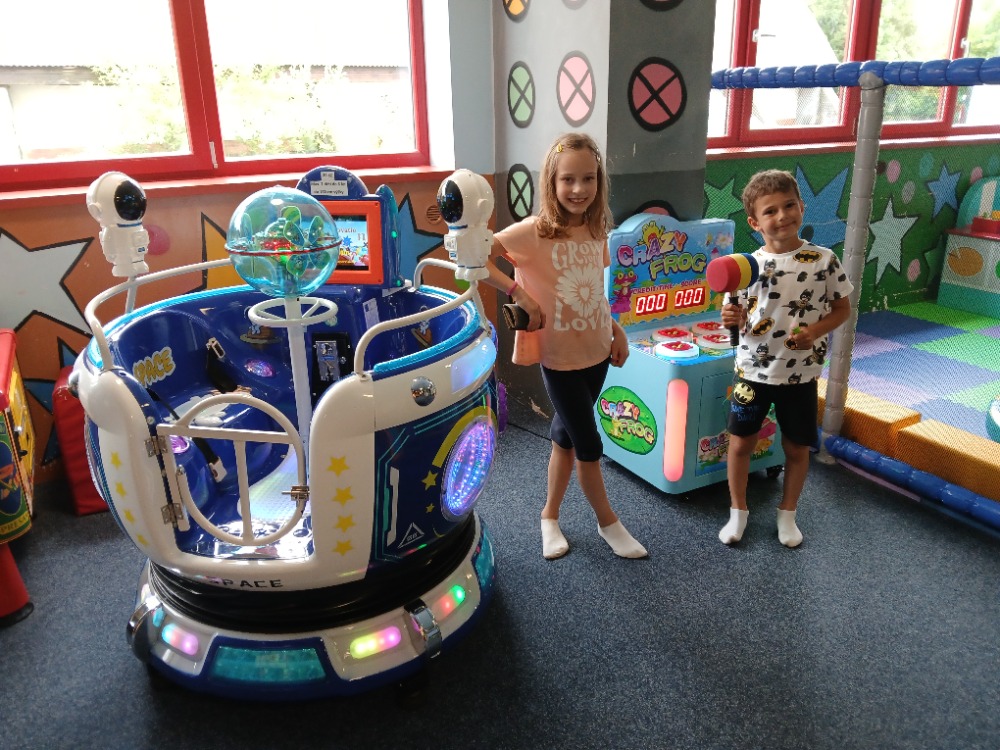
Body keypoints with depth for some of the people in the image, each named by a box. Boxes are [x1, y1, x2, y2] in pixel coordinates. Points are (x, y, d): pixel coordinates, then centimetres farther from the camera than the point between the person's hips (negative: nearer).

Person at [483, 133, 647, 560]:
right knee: (589, 444, 5)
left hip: (597, 351, 6)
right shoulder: (532, 232, -18)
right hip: (560, 357, -6)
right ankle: (607, 522, 28)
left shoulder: (596, 230, 1)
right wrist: (519, 293, -25)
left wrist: (617, 330, 8)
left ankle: (550, 516, 35)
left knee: (567, 435, 17)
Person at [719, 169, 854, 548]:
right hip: (753, 371, 0)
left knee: (797, 448, 13)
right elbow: (742, 319, 1)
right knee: (740, 443, 8)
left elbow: (842, 308, 1)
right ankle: (738, 512, 29)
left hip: (800, 374, 0)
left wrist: (815, 331, -17)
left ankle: (787, 514, 35)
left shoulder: (823, 260, -8)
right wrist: (733, 319, -22)